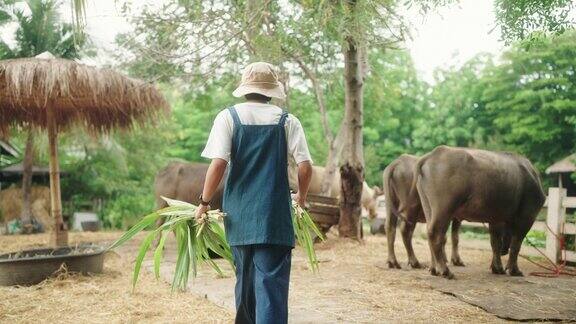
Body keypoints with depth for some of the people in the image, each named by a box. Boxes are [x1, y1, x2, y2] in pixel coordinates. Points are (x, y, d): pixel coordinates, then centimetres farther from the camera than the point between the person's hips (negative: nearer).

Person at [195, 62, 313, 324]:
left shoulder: (228, 117, 0)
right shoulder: (287, 121, 1)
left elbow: (218, 163, -11)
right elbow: (305, 166, -3)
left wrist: (204, 202, 1)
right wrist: (301, 196, 16)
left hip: (239, 215, 2)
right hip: (275, 215, -1)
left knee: (245, 277, 19)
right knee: (272, 282, -3)